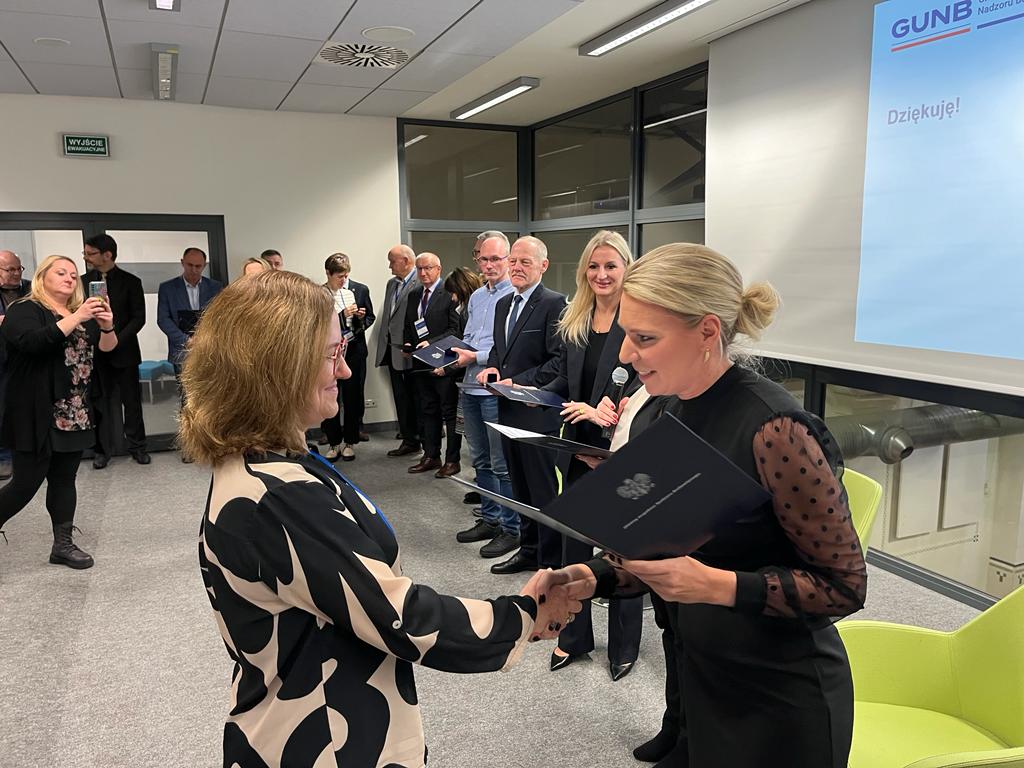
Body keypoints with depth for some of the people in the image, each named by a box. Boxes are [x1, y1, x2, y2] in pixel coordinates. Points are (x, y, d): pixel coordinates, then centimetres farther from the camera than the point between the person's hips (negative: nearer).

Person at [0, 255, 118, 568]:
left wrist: (107, 326, -13)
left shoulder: (83, 313, 15)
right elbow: (33, 342, -24)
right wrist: (76, 318, -28)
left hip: (75, 414, 6)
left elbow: (107, 347, 8)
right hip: (37, 415, -6)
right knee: (27, 482, -4)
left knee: (64, 479, 11)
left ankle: (63, 544, 19)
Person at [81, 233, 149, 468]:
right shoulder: (83, 281, 8)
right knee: (99, 403, 4)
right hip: (94, 352, 2)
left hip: (123, 351, -2)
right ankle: (101, 450, 13)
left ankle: (137, 447, 15)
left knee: (132, 401, 3)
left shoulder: (130, 281, 0)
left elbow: (139, 318, -3)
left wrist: (117, 340, -13)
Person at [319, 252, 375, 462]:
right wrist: (342, 315, -16)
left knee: (353, 398, 6)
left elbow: (371, 317, 13)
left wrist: (362, 318, -10)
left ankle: (350, 442, 19)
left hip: (354, 351, 1)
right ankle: (333, 443, 17)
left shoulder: (360, 290, 3)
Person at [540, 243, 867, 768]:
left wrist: (718, 586, -29)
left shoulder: (774, 429, -25)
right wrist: (595, 577, -9)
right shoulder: (670, 415, -2)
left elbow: (844, 585, -17)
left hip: (778, 704, -6)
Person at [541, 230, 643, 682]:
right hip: (578, 449, 6)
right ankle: (574, 636, 32)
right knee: (574, 544, 15)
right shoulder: (573, 322, 8)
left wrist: (608, 414, -27)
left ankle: (624, 646, 27)